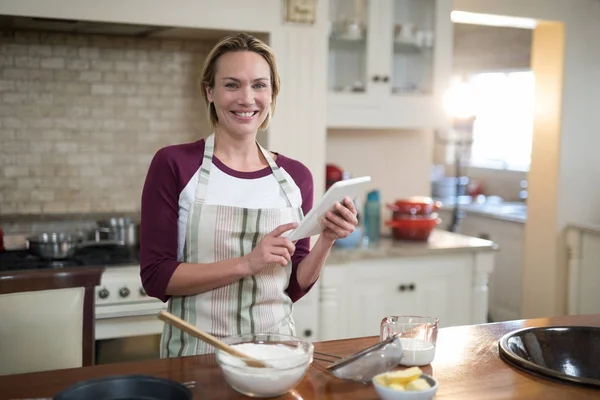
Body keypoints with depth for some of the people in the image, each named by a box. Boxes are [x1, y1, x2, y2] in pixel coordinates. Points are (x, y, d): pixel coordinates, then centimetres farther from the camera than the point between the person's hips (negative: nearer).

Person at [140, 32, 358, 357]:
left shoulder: (295, 176, 4)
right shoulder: (173, 164, -6)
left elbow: (294, 287, 9)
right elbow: (156, 277, -9)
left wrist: (327, 240, -8)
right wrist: (247, 263, -18)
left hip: (275, 349, 3)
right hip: (197, 352, -2)